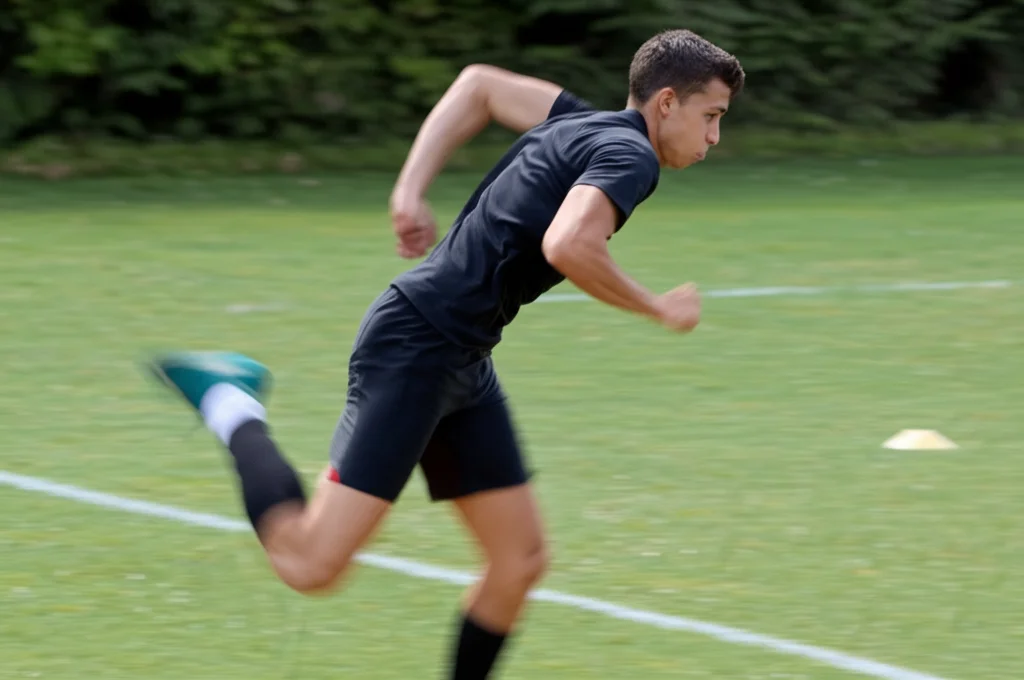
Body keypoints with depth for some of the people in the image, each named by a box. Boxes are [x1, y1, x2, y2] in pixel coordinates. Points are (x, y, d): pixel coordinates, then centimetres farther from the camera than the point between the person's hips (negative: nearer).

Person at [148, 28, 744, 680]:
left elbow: (480, 85, 29)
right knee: (313, 564, -13)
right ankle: (233, 409, 4)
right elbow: (566, 246, -31)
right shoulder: (629, 155, -12)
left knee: (521, 561, 8)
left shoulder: (586, 126, 16)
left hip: (461, 366, 10)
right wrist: (658, 308, -15)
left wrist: (411, 188, 19)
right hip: (412, 349, -10)